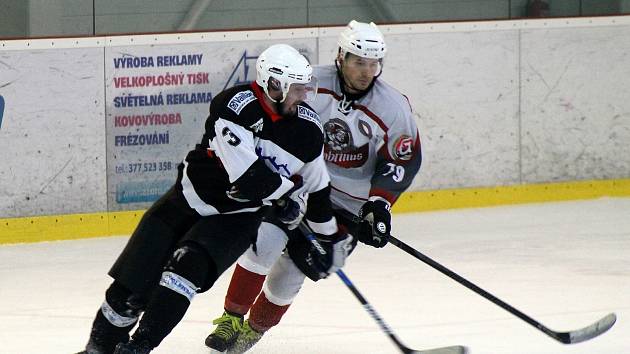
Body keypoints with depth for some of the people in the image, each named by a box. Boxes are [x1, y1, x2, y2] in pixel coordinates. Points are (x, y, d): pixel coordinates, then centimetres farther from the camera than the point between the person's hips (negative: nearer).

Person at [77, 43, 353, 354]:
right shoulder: (236, 105, -23)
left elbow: (317, 187, 11)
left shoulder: (307, 128, -6)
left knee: (188, 264, -26)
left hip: (238, 216, 2)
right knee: (132, 283, -5)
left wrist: (332, 237, 18)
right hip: (191, 197, -2)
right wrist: (289, 194, -14)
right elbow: (248, 178, -29)